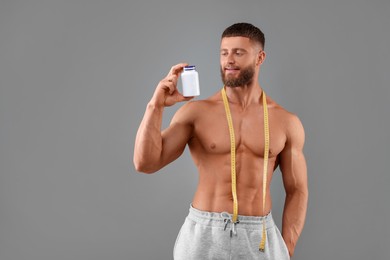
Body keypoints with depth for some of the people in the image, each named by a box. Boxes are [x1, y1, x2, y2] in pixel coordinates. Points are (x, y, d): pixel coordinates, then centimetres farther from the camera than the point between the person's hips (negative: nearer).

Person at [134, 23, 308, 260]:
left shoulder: (287, 122, 0)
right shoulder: (196, 112, -4)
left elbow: (297, 191, 5)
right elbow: (146, 163, -8)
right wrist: (156, 106, -16)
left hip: (260, 236, 1)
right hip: (204, 232, 0)